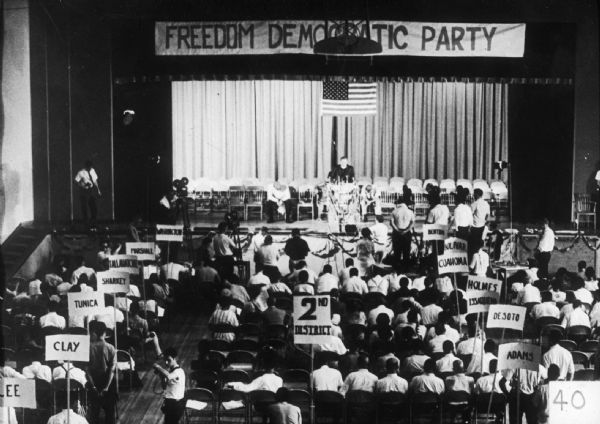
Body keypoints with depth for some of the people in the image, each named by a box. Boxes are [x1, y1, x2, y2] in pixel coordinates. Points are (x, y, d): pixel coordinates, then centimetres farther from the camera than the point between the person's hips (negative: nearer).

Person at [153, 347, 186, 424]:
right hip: (169, 401, 9)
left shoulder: (179, 371, -22)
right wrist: (161, 375, -2)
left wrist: (158, 367, -28)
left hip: (176, 403, -9)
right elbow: (165, 386, 13)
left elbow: (168, 376, -45)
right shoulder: (169, 370, 6)